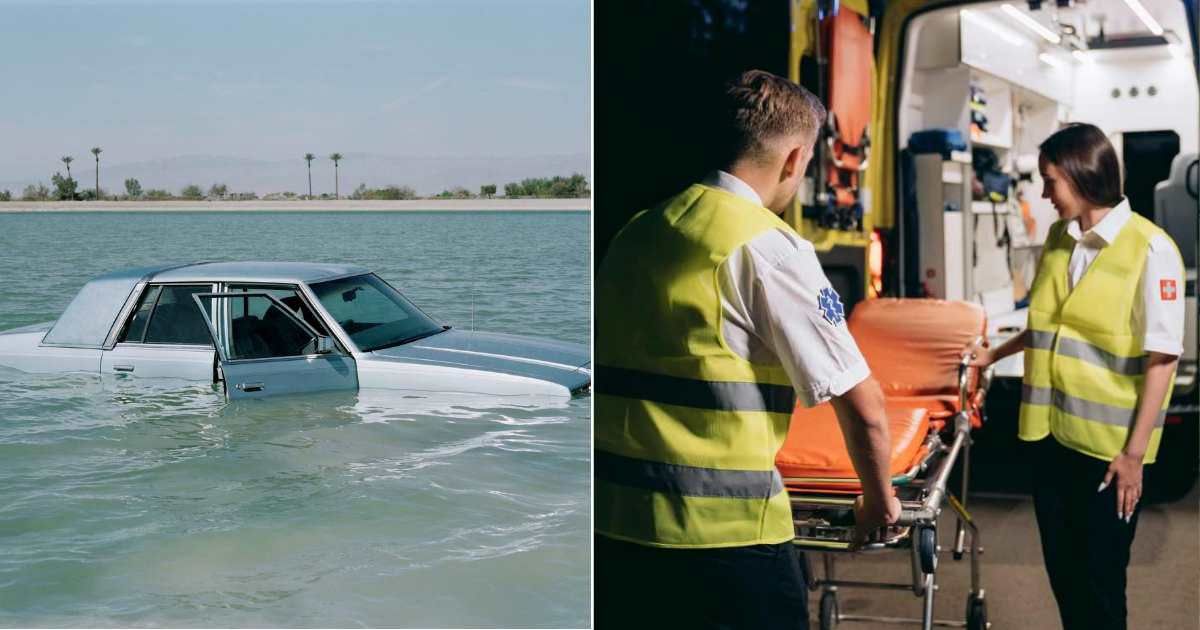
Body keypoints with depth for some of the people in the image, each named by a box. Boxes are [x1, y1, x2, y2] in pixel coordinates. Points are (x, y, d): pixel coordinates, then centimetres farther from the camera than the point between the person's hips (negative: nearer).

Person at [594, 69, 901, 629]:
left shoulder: (637, 232, 9)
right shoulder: (771, 246, -10)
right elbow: (862, 405, -8)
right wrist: (879, 500, 9)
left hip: (611, 520, 6)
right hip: (722, 527, -6)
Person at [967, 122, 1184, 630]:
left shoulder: (1150, 249, -13)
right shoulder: (1057, 237, 7)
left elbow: (1161, 359, -13)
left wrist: (1134, 453, -15)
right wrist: (994, 355, 21)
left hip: (1108, 444, -6)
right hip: (1052, 432, 6)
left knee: (1099, 577, 4)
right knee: (1061, 568, 14)